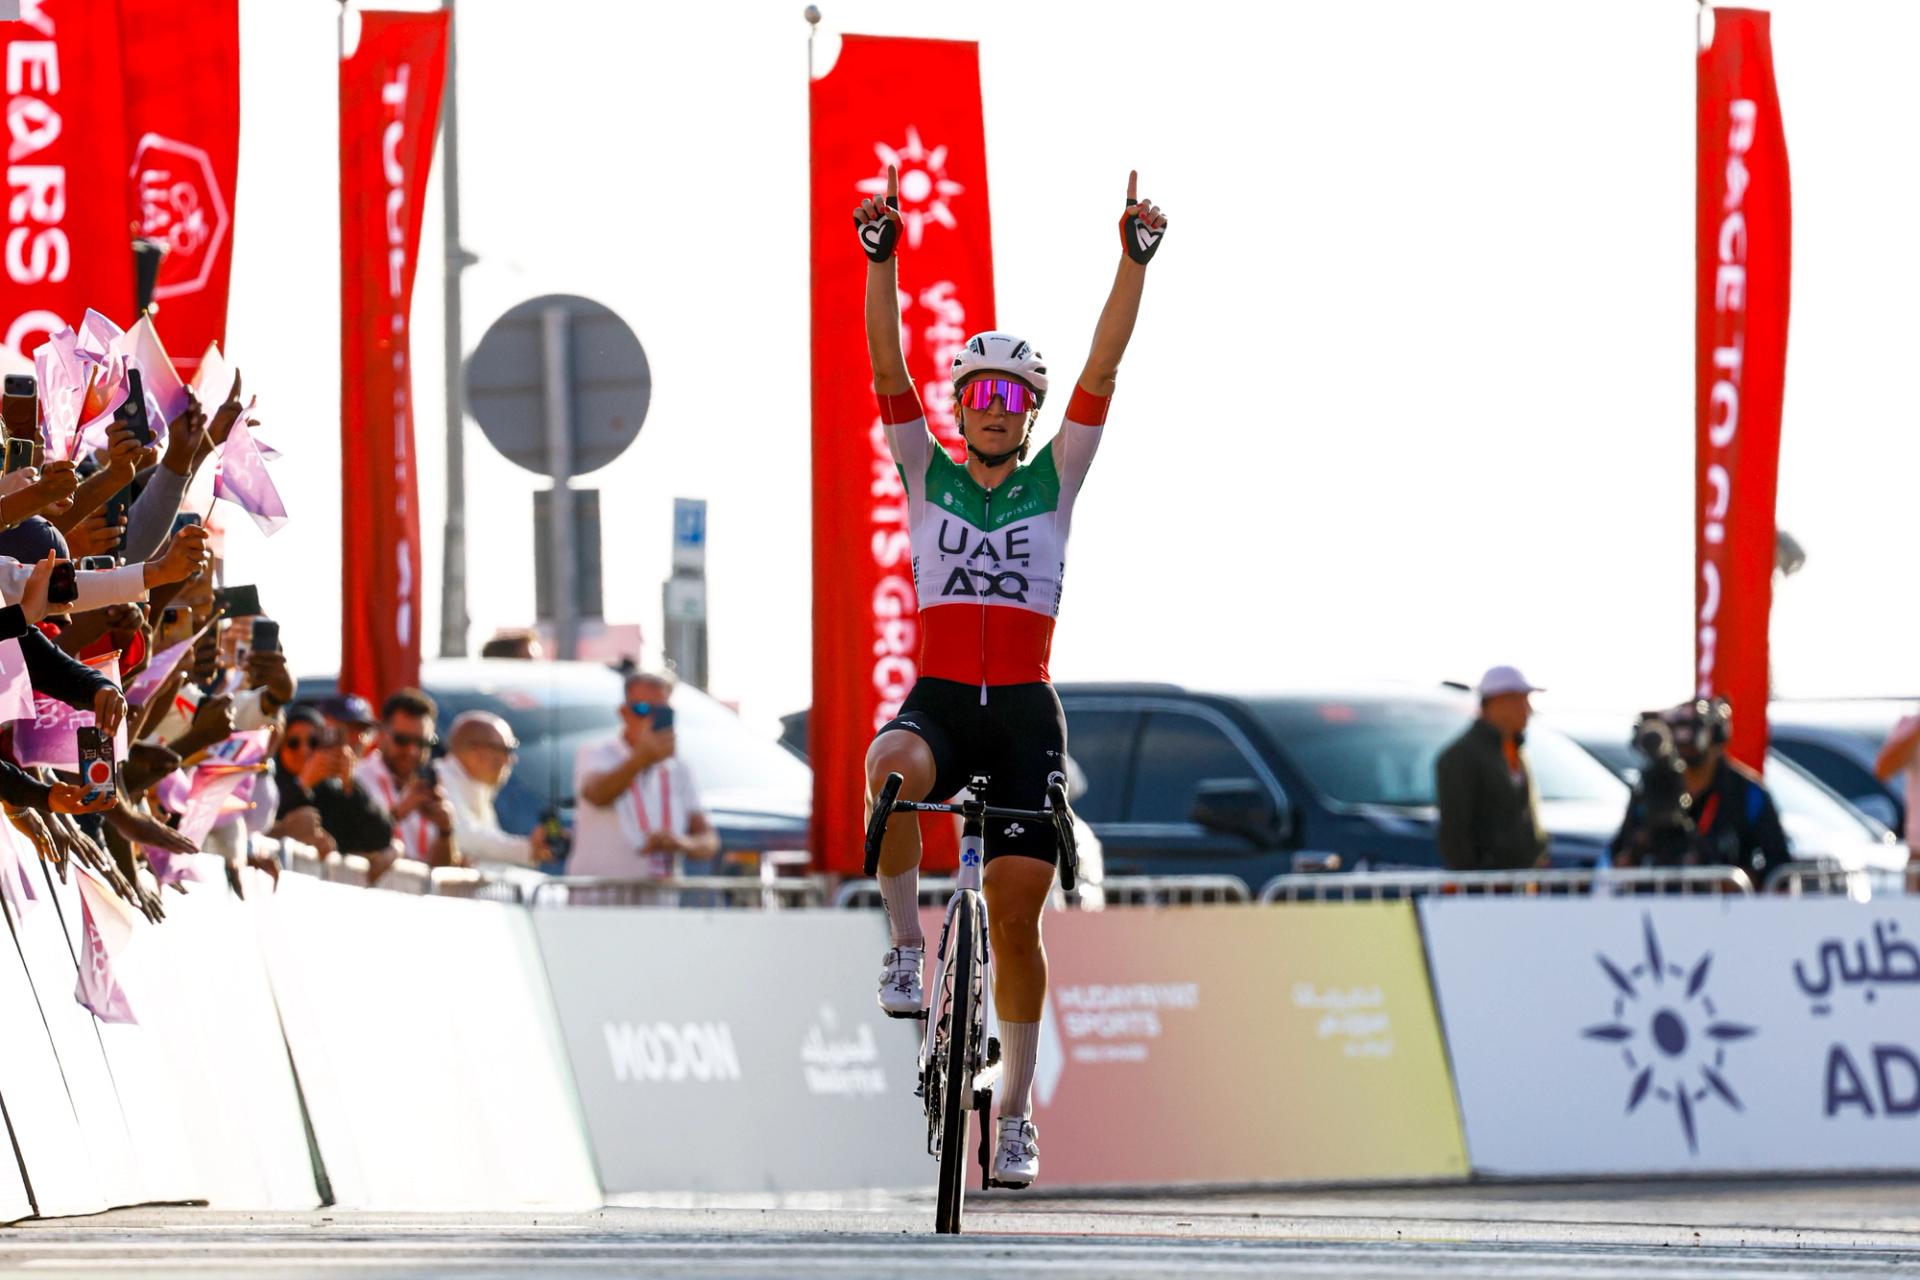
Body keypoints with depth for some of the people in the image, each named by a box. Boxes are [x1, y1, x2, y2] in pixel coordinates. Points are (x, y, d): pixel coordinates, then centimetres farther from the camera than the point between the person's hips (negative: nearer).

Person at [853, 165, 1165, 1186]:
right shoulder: (926, 472, 9)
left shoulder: (1056, 478, 9)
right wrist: (881, 256, -15)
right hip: (939, 699, -1)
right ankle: (906, 946, -21)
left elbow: (1103, 368, -1)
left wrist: (1135, 260, -11)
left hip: (1024, 711, 1)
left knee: (1016, 914, -3)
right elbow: (886, 364, -3)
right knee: (893, 766, -38)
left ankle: (1015, 1114, 7)